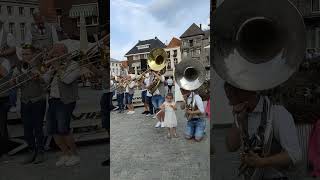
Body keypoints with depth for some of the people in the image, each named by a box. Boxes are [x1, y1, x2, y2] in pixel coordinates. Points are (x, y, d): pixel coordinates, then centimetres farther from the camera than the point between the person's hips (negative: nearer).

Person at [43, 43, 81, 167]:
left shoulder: (73, 65, -4)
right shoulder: (54, 65, 19)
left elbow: (67, 79, -20)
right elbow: (46, 79, 9)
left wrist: (58, 67, -8)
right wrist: (53, 67, -2)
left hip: (65, 101, -8)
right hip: (53, 100, 8)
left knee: (63, 129, -14)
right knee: (52, 130, 6)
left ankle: (75, 155, 4)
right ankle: (65, 154, 20)